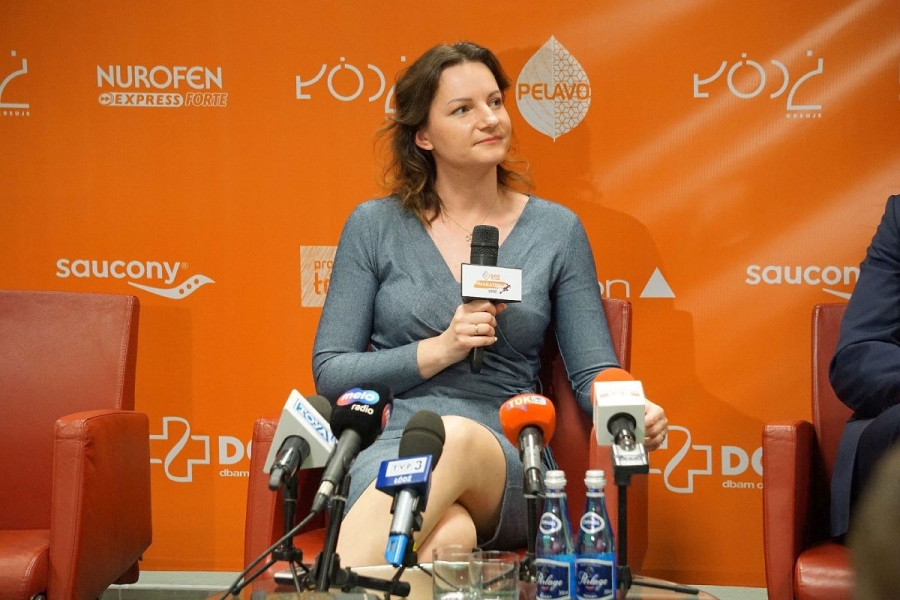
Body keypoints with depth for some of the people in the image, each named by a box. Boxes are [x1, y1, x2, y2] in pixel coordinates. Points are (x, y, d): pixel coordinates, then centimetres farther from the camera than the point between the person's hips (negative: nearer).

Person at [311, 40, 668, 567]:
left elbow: (593, 370, 11)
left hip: (507, 468, 2)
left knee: (458, 438, -39)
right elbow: (330, 371, 7)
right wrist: (439, 350, -8)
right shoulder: (374, 226, 9)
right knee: (447, 536, -40)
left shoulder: (556, 230, 12)